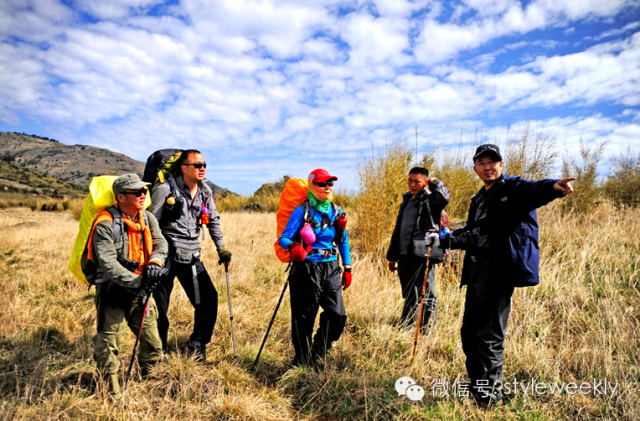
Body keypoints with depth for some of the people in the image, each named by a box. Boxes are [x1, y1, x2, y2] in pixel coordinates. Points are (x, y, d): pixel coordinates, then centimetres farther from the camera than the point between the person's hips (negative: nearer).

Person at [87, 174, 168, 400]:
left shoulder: (147, 218, 3)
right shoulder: (106, 224, -17)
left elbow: (161, 243, -2)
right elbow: (107, 263, -23)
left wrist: (154, 263, -23)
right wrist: (135, 282, -26)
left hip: (141, 291, 6)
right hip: (113, 291, -5)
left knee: (153, 343, 13)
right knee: (108, 343, 3)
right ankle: (112, 388, 25)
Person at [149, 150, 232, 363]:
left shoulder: (205, 191, 8)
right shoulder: (165, 189, -9)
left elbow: (213, 220, 18)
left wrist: (221, 248, 14)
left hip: (191, 255, 5)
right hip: (166, 253, -4)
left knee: (209, 297, 0)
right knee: (159, 305, 4)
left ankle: (197, 342, 22)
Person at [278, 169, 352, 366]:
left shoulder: (336, 211, 9)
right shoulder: (302, 211, -6)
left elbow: (343, 241, 18)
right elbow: (283, 238, -10)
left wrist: (347, 268, 14)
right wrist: (293, 247, -33)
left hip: (330, 268, 5)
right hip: (307, 269, -4)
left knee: (338, 315, -1)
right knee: (304, 318, 3)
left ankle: (318, 351, 27)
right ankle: (302, 363, 23)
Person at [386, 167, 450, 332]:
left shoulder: (430, 200, -4)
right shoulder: (406, 201, 19)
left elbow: (444, 197, -30)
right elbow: (398, 230, 22)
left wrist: (434, 182, -11)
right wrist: (392, 256, 21)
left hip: (422, 256, -7)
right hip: (404, 256, 7)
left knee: (426, 296, -1)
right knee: (409, 296, 17)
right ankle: (405, 328, 29)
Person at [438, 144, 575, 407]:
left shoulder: (513, 188, -4)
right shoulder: (478, 199, 20)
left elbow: (534, 191, -27)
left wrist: (553, 187, -48)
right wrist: (444, 240, 22)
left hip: (499, 271, -8)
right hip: (476, 271, 9)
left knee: (489, 336, -4)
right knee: (469, 333, 16)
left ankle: (488, 398, 12)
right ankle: (477, 388, 33)